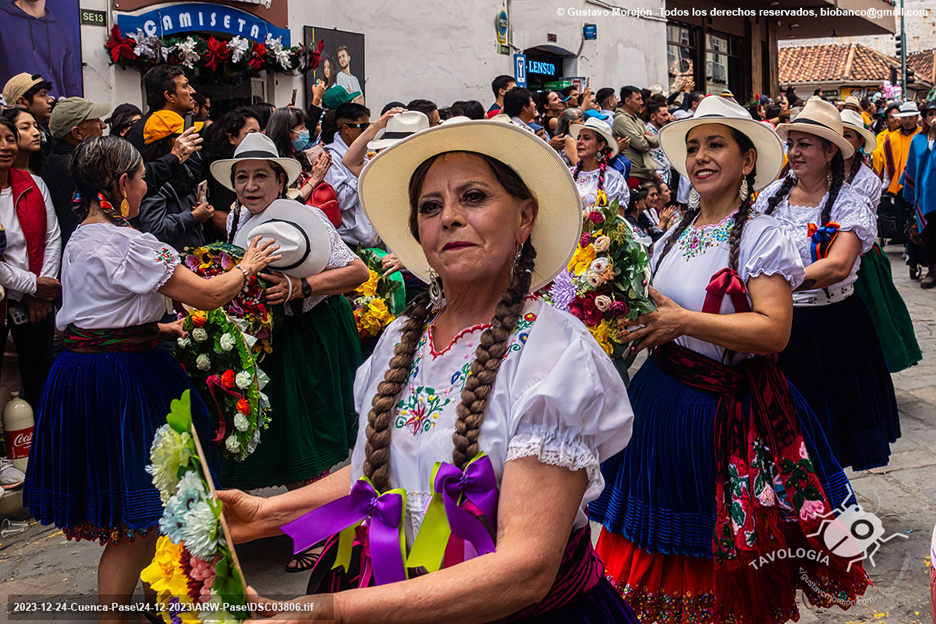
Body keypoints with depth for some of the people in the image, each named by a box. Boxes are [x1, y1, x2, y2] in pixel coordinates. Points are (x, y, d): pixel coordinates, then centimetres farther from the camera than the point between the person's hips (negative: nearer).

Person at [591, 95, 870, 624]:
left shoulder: (762, 236, -11)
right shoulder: (675, 236, 9)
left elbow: (774, 330, -23)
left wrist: (683, 321, -24)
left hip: (725, 412, -6)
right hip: (660, 400, 7)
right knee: (663, 551, 16)